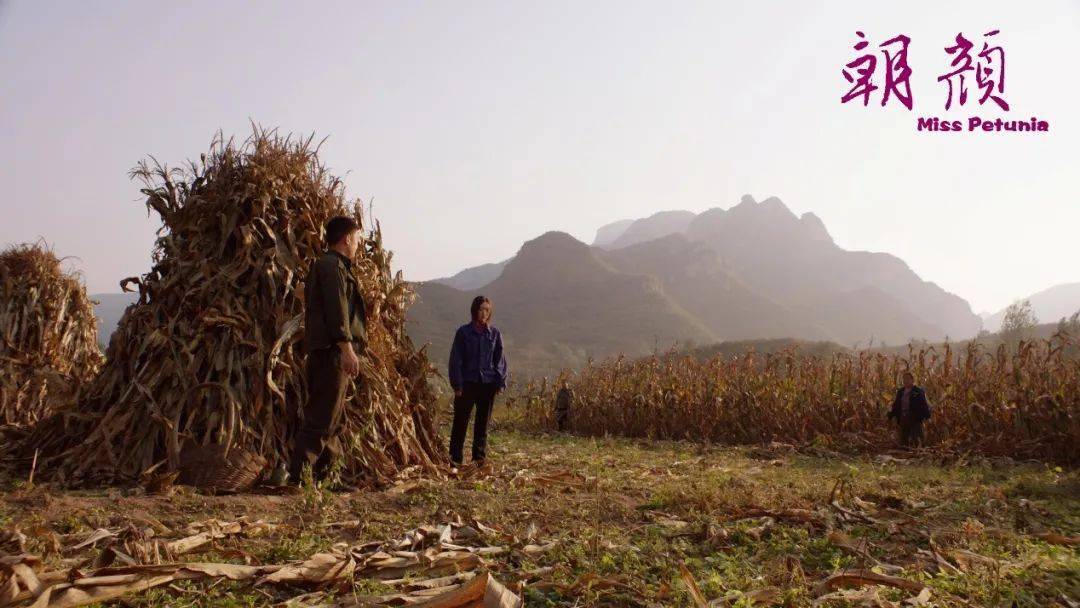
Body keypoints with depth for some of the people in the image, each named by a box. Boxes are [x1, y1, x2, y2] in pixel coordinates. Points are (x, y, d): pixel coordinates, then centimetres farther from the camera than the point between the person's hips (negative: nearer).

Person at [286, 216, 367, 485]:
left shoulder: (324, 264, 24)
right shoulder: (333, 266, -9)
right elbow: (336, 311, -19)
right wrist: (347, 349, -24)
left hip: (323, 351, 11)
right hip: (333, 351, -11)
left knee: (328, 416, 14)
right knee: (322, 416, -10)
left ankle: (324, 472, 19)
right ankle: (299, 475, -11)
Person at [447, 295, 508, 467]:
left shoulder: (495, 333, 5)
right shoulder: (464, 332, -2)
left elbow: (500, 360, 8)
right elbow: (456, 359, -2)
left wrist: (501, 382, 0)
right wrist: (457, 385, -8)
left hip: (488, 384, 2)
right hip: (467, 383, -2)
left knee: (483, 422, 8)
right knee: (460, 421, 1)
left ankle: (479, 458, 18)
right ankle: (455, 458, 8)